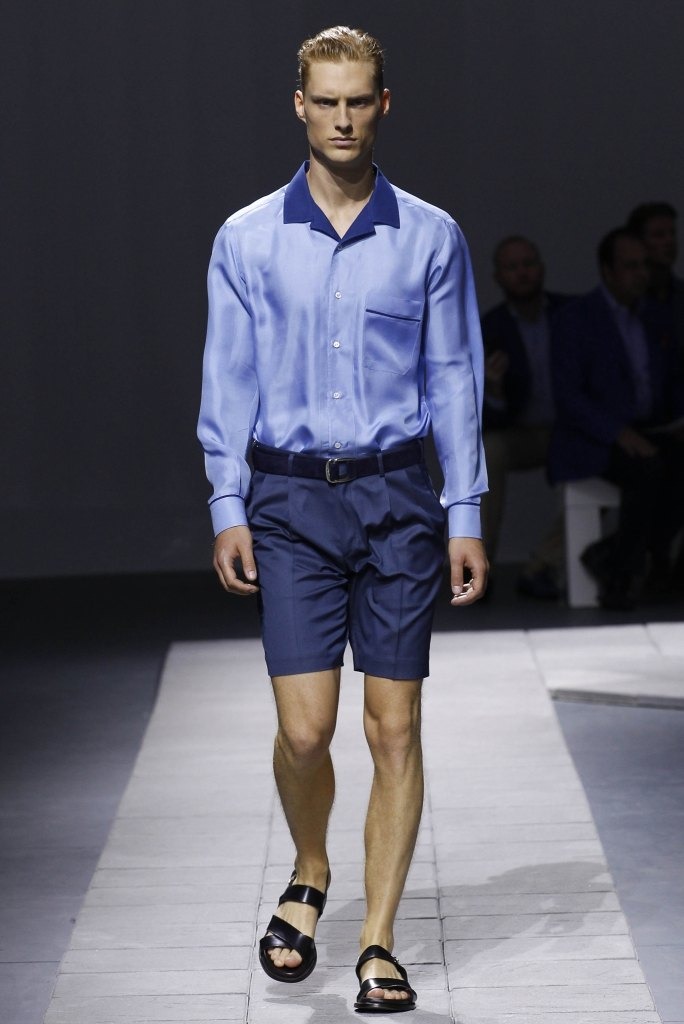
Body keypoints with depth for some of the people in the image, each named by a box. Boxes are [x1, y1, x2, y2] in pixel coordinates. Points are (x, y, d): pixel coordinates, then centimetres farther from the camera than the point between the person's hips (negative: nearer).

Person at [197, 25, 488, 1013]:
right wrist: (228, 508, 0)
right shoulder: (247, 238, 4)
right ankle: (309, 876, 25)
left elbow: (455, 379, 5)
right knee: (305, 729, -6)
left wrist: (466, 516, 1)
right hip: (291, 502, 0)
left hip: (398, 499, 0)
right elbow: (228, 382, 6)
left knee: (395, 729, 0)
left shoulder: (431, 237, 3)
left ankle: (379, 947, 8)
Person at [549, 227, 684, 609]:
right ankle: (624, 574, -19)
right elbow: (568, 396, -12)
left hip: (651, 434, 6)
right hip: (595, 442, -5)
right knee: (648, 470, -35)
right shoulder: (576, 318, -6)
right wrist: (619, 433, -24)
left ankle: (618, 559, -16)